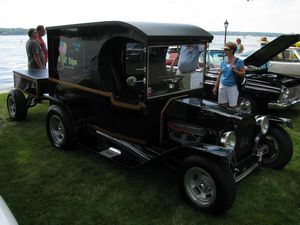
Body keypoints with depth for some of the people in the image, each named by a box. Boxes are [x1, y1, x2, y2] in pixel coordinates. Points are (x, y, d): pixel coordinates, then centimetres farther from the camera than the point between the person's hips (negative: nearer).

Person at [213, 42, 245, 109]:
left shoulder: (238, 61, -6)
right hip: (222, 86, 5)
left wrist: (235, 71, -23)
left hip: (232, 87, -5)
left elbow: (243, 73, -5)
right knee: (223, 106, 10)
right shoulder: (223, 62, 8)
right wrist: (215, 87, 14)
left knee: (233, 107, 3)